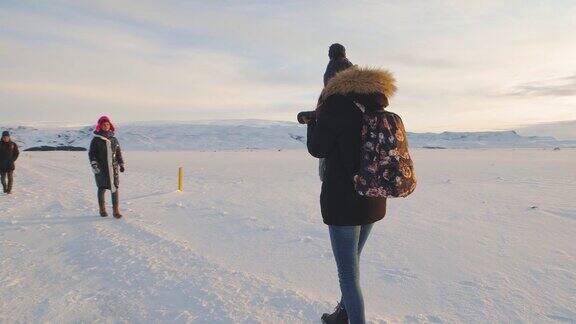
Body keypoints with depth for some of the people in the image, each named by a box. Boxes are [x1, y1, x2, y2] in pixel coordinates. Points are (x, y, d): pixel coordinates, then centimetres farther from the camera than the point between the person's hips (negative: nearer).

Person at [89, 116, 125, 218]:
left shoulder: (114, 139, 12)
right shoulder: (96, 140, 2)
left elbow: (119, 153, 19)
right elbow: (91, 153, 0)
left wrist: (121, 164, 17)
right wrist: (94, 163, -12)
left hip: (113, 168, 3)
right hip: (101, 168, -2)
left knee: (115, 188, -3)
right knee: (102, 188, 5)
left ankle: (116, 210, 2)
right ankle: (102, 210, 20)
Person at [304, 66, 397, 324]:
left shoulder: (337, 103, -12)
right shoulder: (378, 109, 8)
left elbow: (317, 149, -6)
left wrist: (312, 122, 13)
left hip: (343, 202, -8)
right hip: (373, 202, 8)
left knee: (348, 273, 2)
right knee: (352, 262, 24)